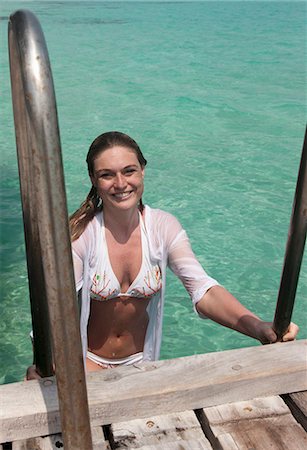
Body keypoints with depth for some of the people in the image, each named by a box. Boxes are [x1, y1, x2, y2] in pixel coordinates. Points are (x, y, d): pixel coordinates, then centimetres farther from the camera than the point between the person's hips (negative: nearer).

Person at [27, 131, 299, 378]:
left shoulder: (163, 227, -15)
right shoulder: (80, 233, -22)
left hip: (141, 359, 3)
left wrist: (259, 327, -43)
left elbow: (204, 291, -26)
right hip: (89, 361, -2)